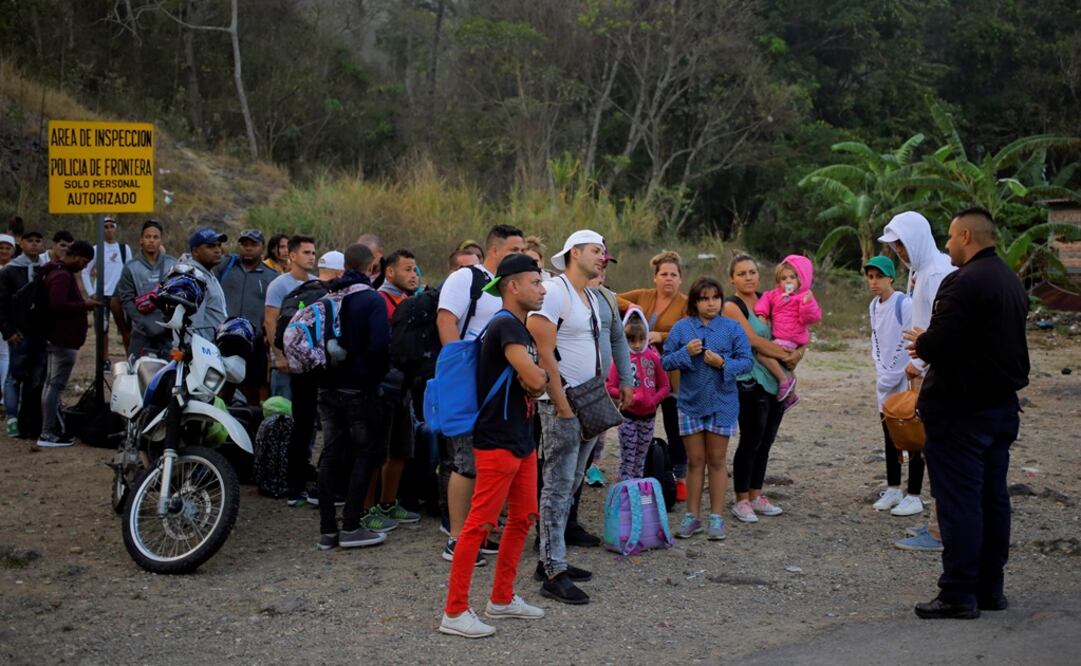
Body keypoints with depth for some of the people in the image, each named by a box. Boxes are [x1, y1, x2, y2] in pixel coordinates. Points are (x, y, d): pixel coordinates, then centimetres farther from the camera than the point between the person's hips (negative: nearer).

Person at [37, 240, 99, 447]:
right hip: (64, 339, -11)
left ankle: (52, 429, 23)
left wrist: (83, 303, 10)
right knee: (56, 385, -9)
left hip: (55, 338, 11)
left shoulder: (57, 272, 16)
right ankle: (48, 434, -9)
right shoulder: (62, 276, -17)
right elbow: (57, 305, -27)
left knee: (51, 384, 15)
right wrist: (84, 305, -17)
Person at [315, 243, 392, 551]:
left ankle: (327, 530, 11)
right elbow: (380, 345, -21)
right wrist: (377, 375, -5)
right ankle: (351, 527, 0)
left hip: (327, 387, 6)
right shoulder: (372, 300, -11)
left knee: (330, 455, 10)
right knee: (366, 453, 4)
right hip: (358, 388, -6)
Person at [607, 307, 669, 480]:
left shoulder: (653, 357, 0)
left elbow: (665, 386, 4)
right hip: (628, 415, -3)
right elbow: (610, 388, -6)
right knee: (627, 459, -1)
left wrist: (654, 400, -12)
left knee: (640, 459, 13)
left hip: (649, 415, 3)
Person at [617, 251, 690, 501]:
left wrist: (661, 336, -29)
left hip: (671, 377, -4)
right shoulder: (643, 296, 8)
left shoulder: (686, 304, -5)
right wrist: (629, 306, -8)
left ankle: (680, 478, 19)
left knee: (674, 428, 5)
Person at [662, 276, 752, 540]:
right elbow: (665, 361, 1)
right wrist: (685, 353, -16)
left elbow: (747, 361, -3)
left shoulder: (732, 328, -2)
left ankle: (716, 517, 14)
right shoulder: (681, 328, 0)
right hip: (691, 402, 1)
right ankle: (692, 516, 16)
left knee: (717, 460, 7)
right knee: (695, 461, 8)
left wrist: (724, 363, -19)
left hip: (722, 403, -1)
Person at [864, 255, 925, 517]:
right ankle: (893, 490, 25)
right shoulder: (874, 306, 8)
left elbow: (909, 345, -17)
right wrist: (881, 374, 2)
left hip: (906, 383, -7)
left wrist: (894, 376, -12)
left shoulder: (904, 304, -16)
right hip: (885, 384, 7)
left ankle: (914, 496, 5)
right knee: (890, 439, 15)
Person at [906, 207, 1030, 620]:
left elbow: (939, 344, -24)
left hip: (961, 411, -9)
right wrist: (930, 344, 16)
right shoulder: (1013, 283, 13)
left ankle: (959, 594, 0)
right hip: (1003, 406, 9)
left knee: (959, 501, -4)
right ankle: (990, 588, 21)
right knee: (993, 498, 13)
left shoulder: (963, 283, -18)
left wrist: (920, 343, -1)